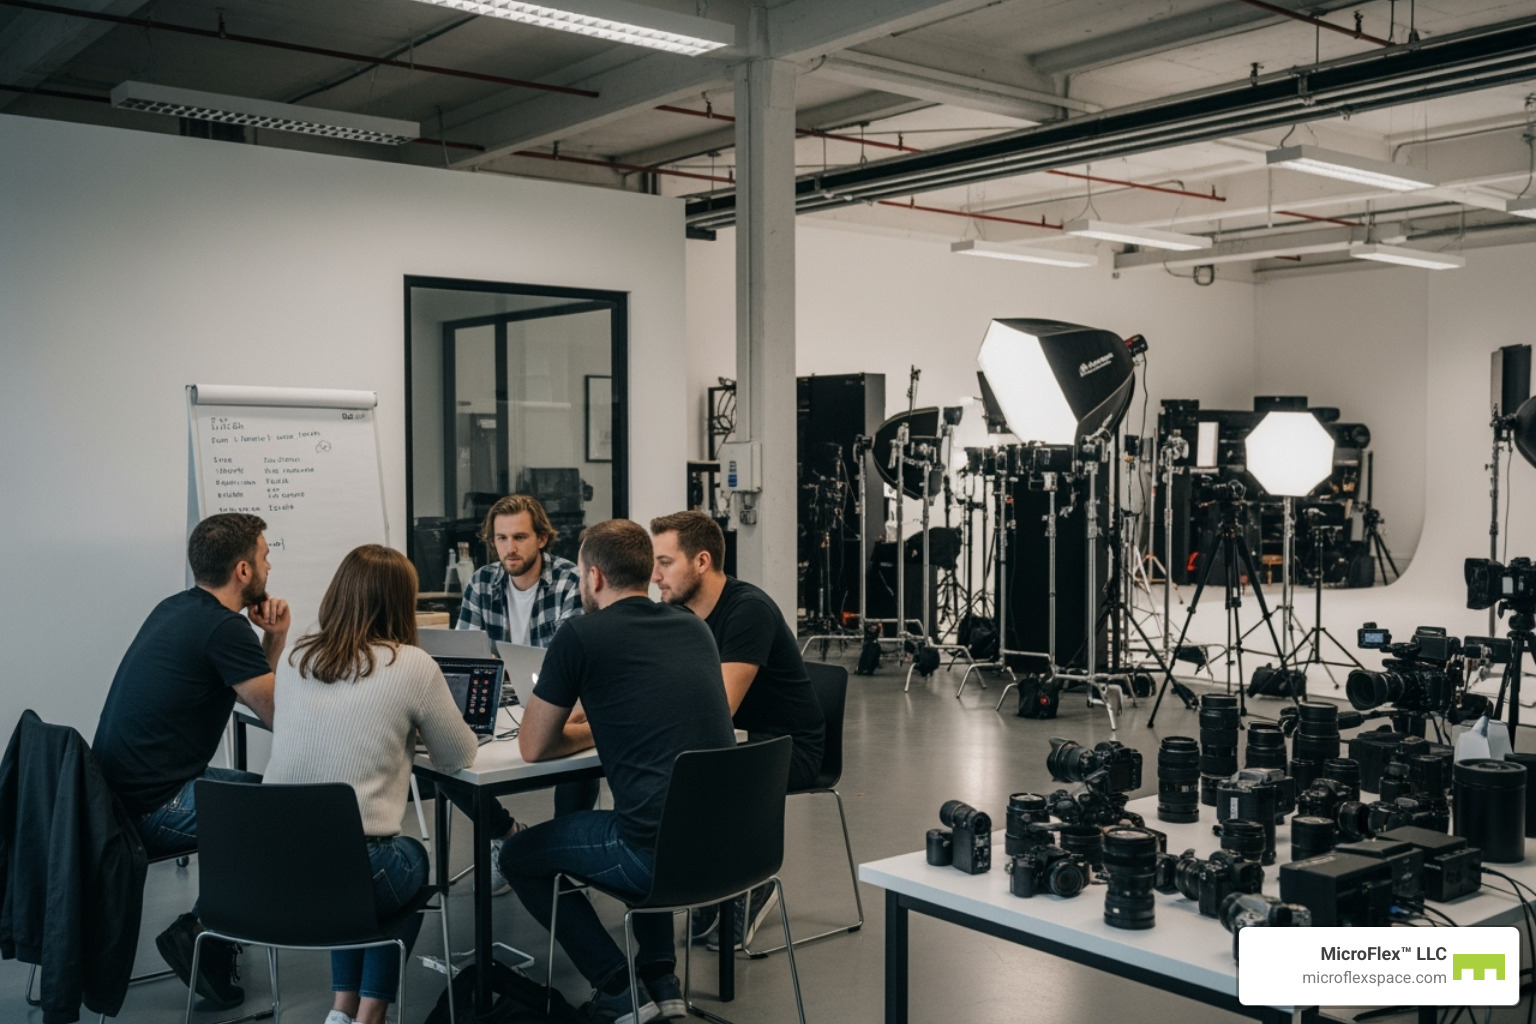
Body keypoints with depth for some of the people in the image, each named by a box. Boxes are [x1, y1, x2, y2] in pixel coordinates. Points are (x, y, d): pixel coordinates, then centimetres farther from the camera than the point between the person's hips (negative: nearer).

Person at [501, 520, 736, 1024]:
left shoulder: (581, 635, -5)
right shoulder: (693, 628, 12)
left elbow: (533, 747, 6)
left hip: (663, 852, -7)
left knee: (517, 856, 18)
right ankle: (661, 981, 31)